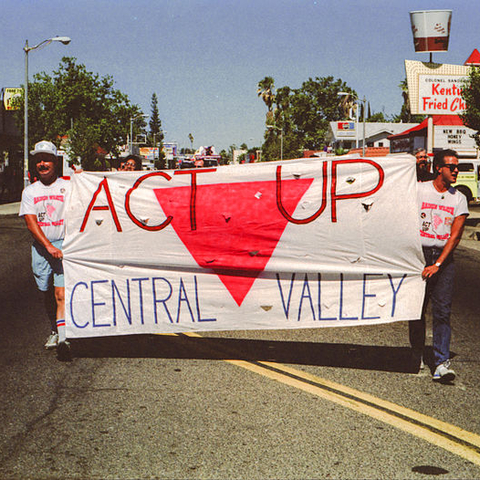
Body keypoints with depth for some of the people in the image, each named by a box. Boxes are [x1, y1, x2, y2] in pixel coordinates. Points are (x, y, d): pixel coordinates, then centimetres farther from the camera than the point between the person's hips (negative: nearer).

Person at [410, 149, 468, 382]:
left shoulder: (459, 199, 4)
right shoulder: (419, 190, 1)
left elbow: (455, 235, -3)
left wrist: (438, 264, -12)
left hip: (444, 258, 1)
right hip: (418, 255, 0)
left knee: (442, 311, -7)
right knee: (416, 309, 5)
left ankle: (442, 362, -8)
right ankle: (417, 356, 22)